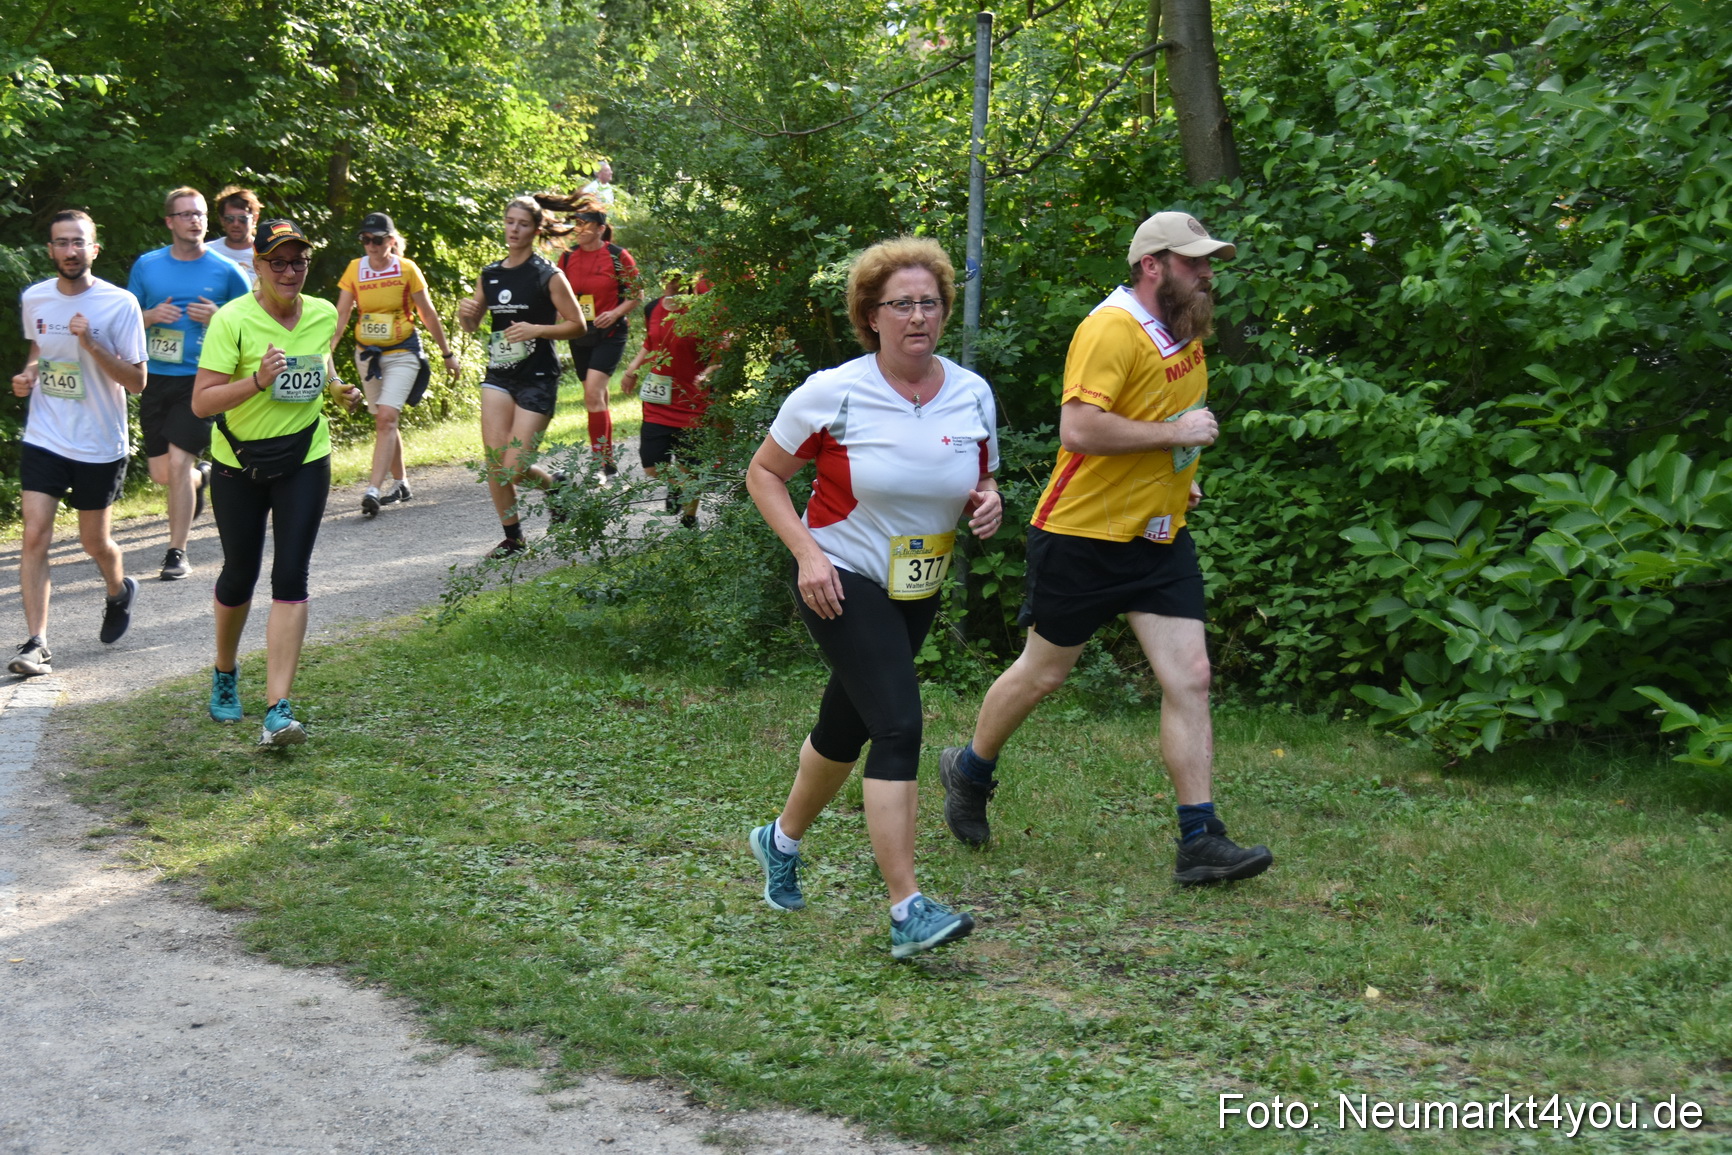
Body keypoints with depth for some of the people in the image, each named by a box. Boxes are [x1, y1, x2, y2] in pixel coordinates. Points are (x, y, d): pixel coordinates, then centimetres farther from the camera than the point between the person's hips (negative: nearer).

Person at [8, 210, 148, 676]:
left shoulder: (119, 304, -11)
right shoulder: (33, 298, 2)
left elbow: (136, 380, -11)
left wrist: (92, 344, -23)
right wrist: (28, 374, 2)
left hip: (100, 445, -2)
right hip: (44, 439, 2)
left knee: (94, 541, 12)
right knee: (35, 536, -10)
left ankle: (119, 591, 46)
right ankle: (36, 645, -9)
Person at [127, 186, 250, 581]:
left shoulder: (225, 271, 0)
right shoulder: (147, 265, 6)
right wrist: (152, 316, -8)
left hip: (199, 381, -3)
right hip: (155, 380, 3)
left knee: (178, 462, -14)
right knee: (161, 473, 7)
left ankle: (177, 552, -3)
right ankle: (201, 476, 43)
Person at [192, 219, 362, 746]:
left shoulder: (324, 315, -1)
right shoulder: (232, 320, -15)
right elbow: (201, 402, -21)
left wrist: (337, 387, 5)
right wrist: (258, 380, -32)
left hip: (304, 461, 2)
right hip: (239, 464, -2)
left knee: (290, 579, -9)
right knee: (240, 574, 10)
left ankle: (278, 710, -12)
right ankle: (225, 673, 40)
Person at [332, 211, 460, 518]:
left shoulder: (407, 269, -6)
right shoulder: (355, 269, 1)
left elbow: (428, 314, 1)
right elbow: (341, 314, -2)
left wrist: (447, 354, 7)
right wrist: (326, 349, -16)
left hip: (402, 352, -4)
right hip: (367, 353, 4)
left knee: (386, 418, -17)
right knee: (384, 422, 12)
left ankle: (373, 490, -25)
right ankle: (400, 482, 28)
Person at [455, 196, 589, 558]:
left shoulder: (548, 276, -5)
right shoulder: (489, 275, 9)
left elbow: (577, 324, -4)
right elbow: (472, 325, 19)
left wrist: (537, 330, -18)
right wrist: (465, 312, -4)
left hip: (538, 378, -5)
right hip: (498, 376, 5)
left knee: (514, 469, -9)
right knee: (494, 462, -6)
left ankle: (556, 486, 23)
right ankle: (512, 537, 10)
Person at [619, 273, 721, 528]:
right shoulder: (653, 310, 5)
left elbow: (719, 357, -10)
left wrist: (706, 375, -29)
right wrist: (633, 369, 10)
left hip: (691, 405, -5)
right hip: (657, 405, 5)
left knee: (689, 469, 5)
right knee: (653, 468, 2)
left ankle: (689, 521, 26)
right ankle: (674, 484, 37)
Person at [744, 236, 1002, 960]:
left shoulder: (973, 394, -1)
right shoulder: (835, 393, -14)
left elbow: (982, 479, 15)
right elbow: (763, 473, -4)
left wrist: (988, 502, -10)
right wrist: (807, 552, -17)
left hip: (918, 592, 6)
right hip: (843, 585, -6)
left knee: (846, 730, 18)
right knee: (899, 728, -20)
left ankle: (782, 840, 45)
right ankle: (907, 911, -20)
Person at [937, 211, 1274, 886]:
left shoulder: (1188, 326, 10)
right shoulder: (1111, 329, -19)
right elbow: (1078, 428, -30)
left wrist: (1179, 475, 14)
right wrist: (1174, 434, -24)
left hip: (1160, 537, 7)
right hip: (1084, 533, -7)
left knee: (1190, 679, -4)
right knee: (1043, 672, 9)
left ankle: (1201, 843, -2)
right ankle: (968, 773, 35)